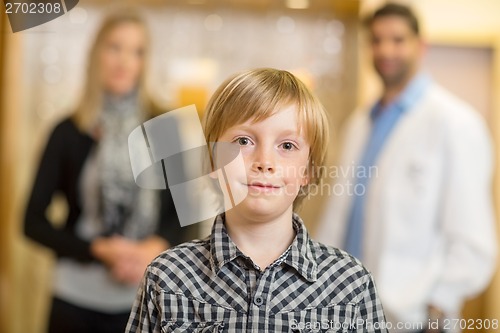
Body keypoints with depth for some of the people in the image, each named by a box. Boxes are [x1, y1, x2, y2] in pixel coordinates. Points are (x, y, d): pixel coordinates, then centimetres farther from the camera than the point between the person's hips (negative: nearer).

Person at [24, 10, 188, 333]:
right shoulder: (68, 133, -2)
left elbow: (183, 211, 7)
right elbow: (34, 221, -1)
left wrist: (158, 247, -12)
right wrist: (97, 250, -13)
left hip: (146, 297, 1)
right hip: (78, 297, -1)